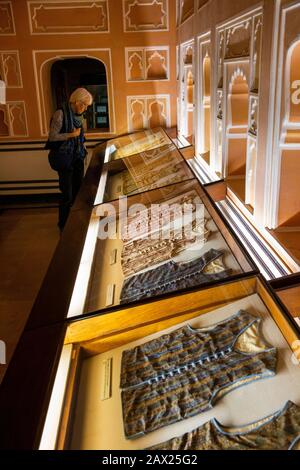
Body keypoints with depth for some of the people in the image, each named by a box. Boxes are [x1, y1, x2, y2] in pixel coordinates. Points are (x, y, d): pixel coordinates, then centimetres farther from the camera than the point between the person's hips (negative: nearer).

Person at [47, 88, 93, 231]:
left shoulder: (78, 114, 7)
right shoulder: (61, 113, -14)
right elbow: (52, 136, -15)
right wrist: (72, 135, -16)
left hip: (77, 157, 7)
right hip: (65, 159, -7)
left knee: (78, 191, 9)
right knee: (67, 194, -2)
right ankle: (63, 226, 14)